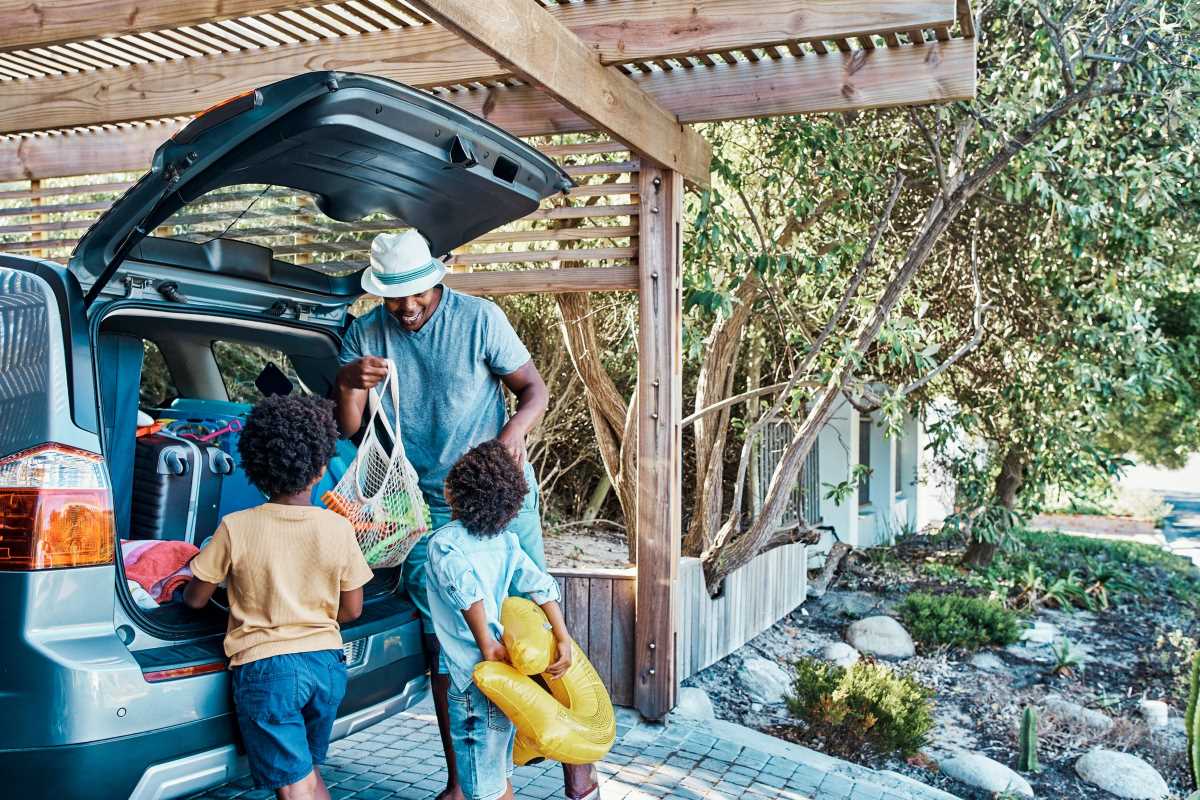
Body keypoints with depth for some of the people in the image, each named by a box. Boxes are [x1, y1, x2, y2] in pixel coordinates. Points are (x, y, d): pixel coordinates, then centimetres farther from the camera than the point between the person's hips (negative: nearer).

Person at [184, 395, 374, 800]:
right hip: (326, 662, 3)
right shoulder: (338, 528, -5)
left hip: (265, 668, -3)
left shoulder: (235, 529, -10)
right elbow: (351, 610, 3)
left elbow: (195, 600, 1)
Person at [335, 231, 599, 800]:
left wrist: (515, 428, -27)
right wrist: (347, 384, -24)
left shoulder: (479, 318, -10)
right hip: (426, 509, 3)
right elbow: (347, 431, -2)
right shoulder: (364, 335, -1)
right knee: (442, 644, 9)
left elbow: (534, 388, -5)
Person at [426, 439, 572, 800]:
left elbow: (466, 588, -32)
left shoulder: (444, 542, -14)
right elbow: (541, 586, 0)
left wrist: (486, 645, -25)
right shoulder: (504, 541, 5)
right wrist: (564, 639, 0)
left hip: (476, 680, -7)